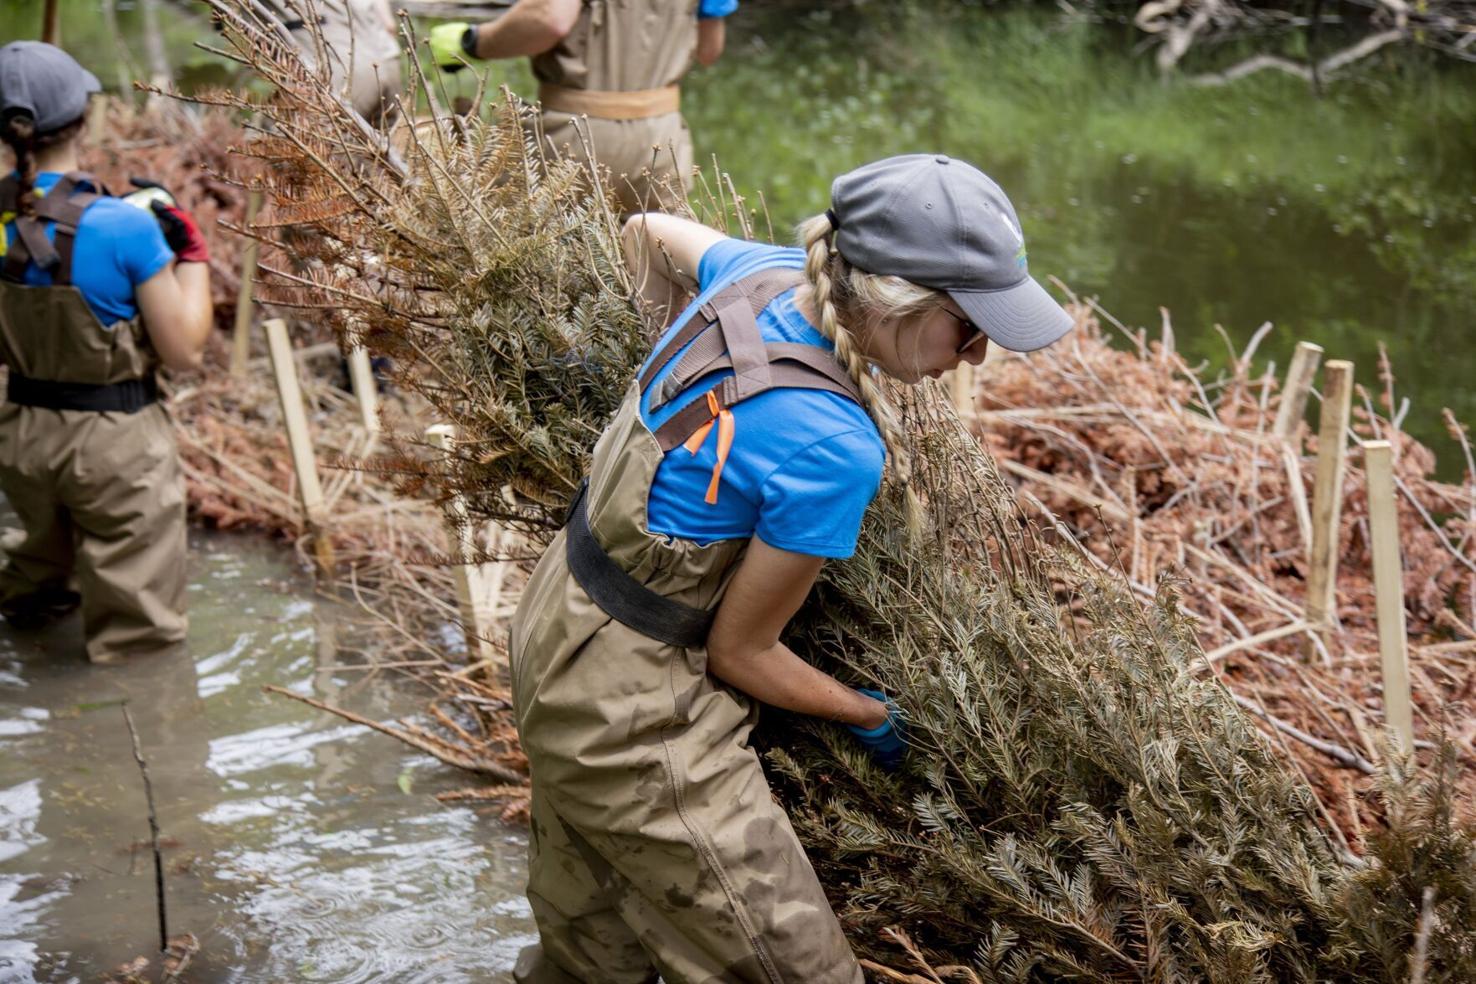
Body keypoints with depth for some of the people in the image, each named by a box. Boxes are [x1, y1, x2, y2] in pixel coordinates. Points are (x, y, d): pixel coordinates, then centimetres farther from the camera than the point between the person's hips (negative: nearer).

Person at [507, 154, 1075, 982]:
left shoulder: (767, 275, -8)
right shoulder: (833, 449, -30)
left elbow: (649, 230, 16)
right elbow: (739, 653, -16)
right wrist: (867, 715, 2)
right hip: (634, 716, -9)